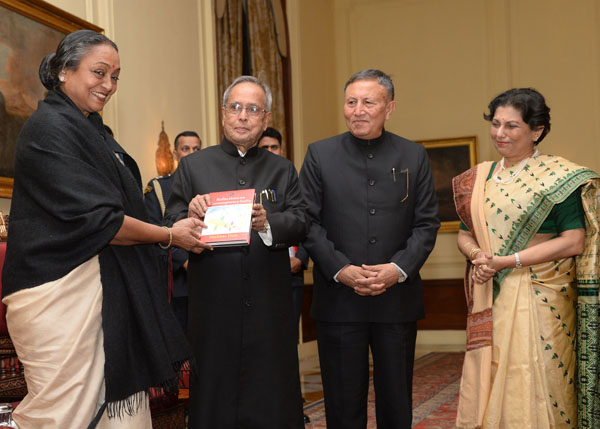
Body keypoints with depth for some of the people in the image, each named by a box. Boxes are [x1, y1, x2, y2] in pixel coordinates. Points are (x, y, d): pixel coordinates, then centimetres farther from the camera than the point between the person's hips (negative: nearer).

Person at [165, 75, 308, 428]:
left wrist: (267, 223, -20)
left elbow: (301, 224, 0)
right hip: (213, 306, -1)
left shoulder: (283, 171, 14)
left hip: (269, 307, 1)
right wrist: (191, 217, -18)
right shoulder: (194, 166, 9)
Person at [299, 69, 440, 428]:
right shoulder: (320, 155, 3)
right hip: (339, 300, -1)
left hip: (398, 299, 1)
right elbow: (308, 221, -2)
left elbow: (427, 223, 3)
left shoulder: (414, 156, 6)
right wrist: (341, 269, -13)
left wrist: (399, 268, -12)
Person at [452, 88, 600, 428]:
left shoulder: (558, 177, -7)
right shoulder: (481, 178, 11)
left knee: (534, 389, -1)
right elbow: (465, 233, 17)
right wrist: (477, 254, -7)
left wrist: (508, 261, -16)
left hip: (538, 301, -5)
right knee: (486, 387, 8)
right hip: (489, 303, 5)